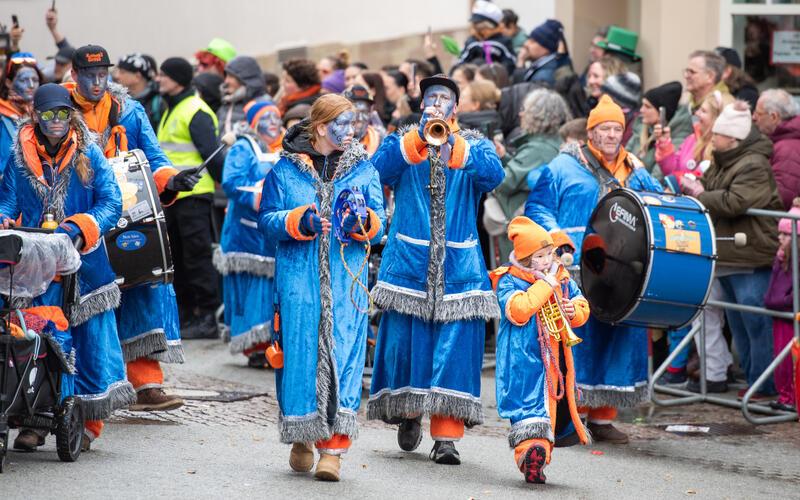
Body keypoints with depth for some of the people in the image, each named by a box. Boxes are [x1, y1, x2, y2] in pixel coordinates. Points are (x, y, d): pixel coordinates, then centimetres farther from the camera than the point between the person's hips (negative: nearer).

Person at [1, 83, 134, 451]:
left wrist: (79, 228, -21)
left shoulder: (89, 156, 2)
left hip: (83, 262, -1)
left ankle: (89, 420, 9)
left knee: (92, 337, 0)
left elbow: (111, 204, -5)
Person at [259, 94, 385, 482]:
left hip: (346, 280, 1)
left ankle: (333, 448, -7)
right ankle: (301, 438, 16)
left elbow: (378, 227, 7)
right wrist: (298, 221, -16)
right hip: (298, 278, -1)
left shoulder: (363, 169, 9)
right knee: (300, 353, -1)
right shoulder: (286, 169, 4)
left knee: (342, 355, -7)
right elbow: (267, 220, 2)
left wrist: (363, 222, -15)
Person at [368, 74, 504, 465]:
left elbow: (493, 174, -13)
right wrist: (419, 137, -24)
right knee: (404, 341, 3)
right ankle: (408, 411, 27)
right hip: (408, 263, 0)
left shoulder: (473, 144, 8)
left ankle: (447, 435, -7)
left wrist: (453, 146, -28)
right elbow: (379, 170, -12)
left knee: (455, 350, -7)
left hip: (459, 267, 0)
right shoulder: (401, 140, 9)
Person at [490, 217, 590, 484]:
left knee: (551, 402, 3)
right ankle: (531, 445, -14)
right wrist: (544, 286, -18)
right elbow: (518, 310, -24)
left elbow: (583, 309, 19)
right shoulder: (509, 281, -5)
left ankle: (540, 452, 3)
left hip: (554, 358, 5)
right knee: (529, 403, -9)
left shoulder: (562, 278, 12)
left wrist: (574, 310, -5)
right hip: (524, 359, -5)